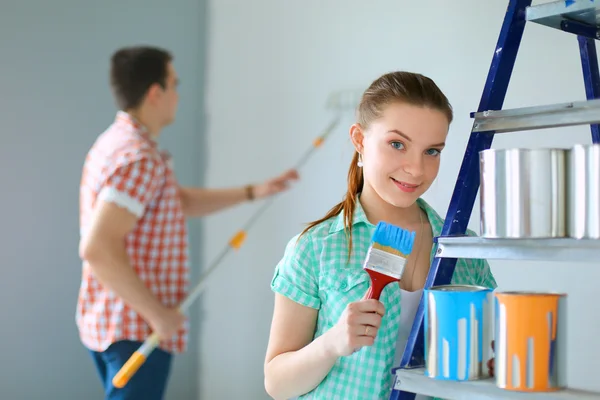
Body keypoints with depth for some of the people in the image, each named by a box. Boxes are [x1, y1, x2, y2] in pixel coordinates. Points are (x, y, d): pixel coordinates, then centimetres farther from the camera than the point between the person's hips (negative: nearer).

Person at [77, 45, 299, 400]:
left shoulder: (120, 142, 12)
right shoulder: (139, 158, -22)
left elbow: (182, 200, 23)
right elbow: (97, 249, -30)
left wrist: (254, 192, 18)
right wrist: (156, 312, -24)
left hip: (110, 321, 10)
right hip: (136, 329, -10)